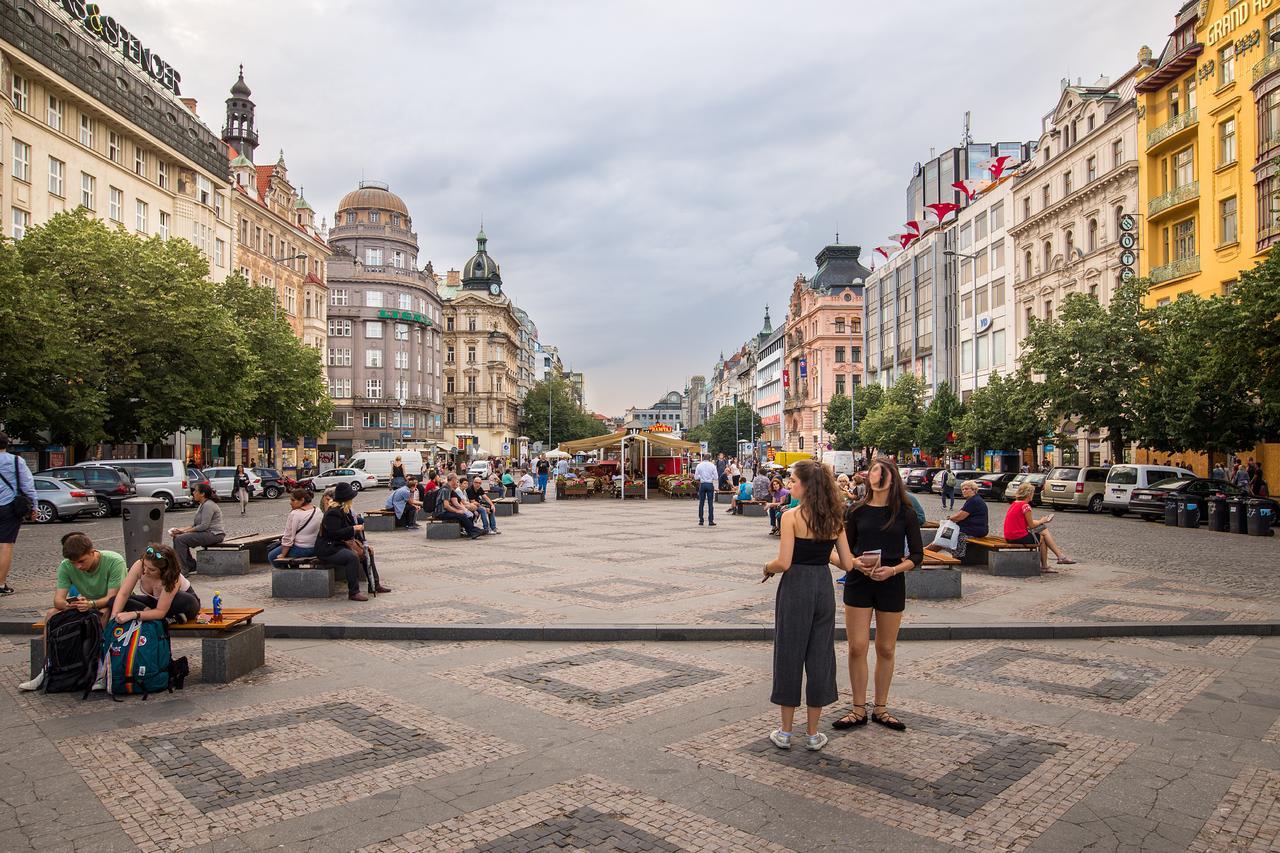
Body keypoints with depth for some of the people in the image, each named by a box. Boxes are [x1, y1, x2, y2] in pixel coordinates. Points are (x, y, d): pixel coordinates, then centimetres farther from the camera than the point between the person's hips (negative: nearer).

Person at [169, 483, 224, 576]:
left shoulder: (208, 505, -16)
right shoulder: (202, 505, 17)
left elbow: (204, 526, -21)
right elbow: (195, 524, 18)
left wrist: (186, 531, -14)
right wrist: (182, 529, 3)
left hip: (214, 534, -11)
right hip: (207, 533, 11)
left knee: (180, 539, -18)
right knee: (177, 537, 6)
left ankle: (184, 571, -13)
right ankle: (192, 567, 10)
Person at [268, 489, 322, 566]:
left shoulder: (295, 514, -17)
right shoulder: (319, 511, 3)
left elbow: (288, 538, -15)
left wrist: (282, 555, -6)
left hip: (300, 549, -8)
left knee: (271, 556, 12)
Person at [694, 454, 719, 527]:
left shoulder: (699, 465, 1)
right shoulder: (712, 465, -2)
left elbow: (696, 477, 1)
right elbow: (716, 477, -2)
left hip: (702, 485, 1)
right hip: (710, 484, -1)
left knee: (701, 503, 7)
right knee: (710, 503, 2)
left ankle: (701, 521, 8)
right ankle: (711, 521, 1)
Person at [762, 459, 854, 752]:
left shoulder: (791, 517, -14)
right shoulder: (834, 519, 2)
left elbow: (784, 563, -19)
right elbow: (848, 564, 2)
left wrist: (768, 567, 2)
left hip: (795, 587, -4)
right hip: (823, 588, 5)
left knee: (789, 656, 8)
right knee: (819, 658, 12)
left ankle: (785, 732, 18)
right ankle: (813, 734, 20)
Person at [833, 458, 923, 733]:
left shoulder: (905, 513, -2)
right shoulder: (857, 511, 1)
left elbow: (916, 555, 1)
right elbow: (845, 549, 6)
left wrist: (893, 569, -16)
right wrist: (857, 562, -15)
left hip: (891, 585, 0)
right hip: (858, 583, 0)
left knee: (886, 650, 9)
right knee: (857, 647, -1)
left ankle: (880, 708, 25)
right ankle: (859, 709, 13)